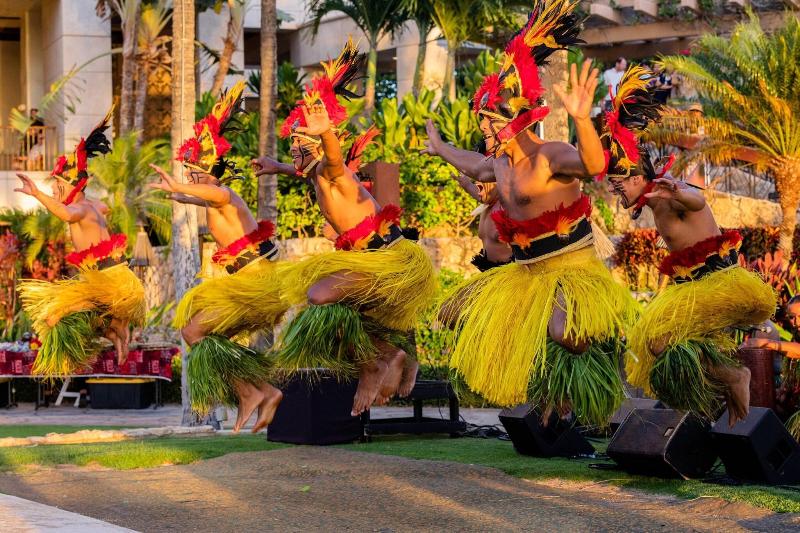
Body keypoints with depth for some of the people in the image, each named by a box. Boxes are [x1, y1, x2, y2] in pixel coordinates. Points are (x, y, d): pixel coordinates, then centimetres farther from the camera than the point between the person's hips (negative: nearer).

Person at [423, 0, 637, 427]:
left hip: (572, 271, -10)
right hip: (527, 275, 10)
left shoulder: (551, 157, -21)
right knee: (468, 312, 22)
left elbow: (592, 164, -44)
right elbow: (476, 168, 33)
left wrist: (581, 120, -61)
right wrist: (440, 149, 49)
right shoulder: (502, 165, 7)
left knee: (563, 331, -41)